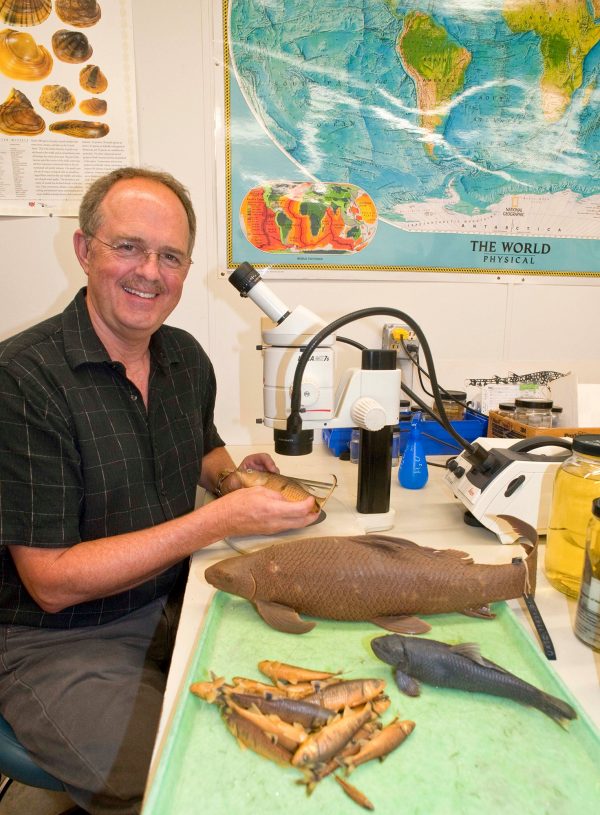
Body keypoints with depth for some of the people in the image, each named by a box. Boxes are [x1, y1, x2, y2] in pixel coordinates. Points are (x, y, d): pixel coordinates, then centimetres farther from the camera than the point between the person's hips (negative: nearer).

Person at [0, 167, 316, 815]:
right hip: (60, 645, -5)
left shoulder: (186, 357, 1)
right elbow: (53, 582, -19)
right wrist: (222, 519, -24)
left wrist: (232, 475, -4)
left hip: (178, 603, 6)